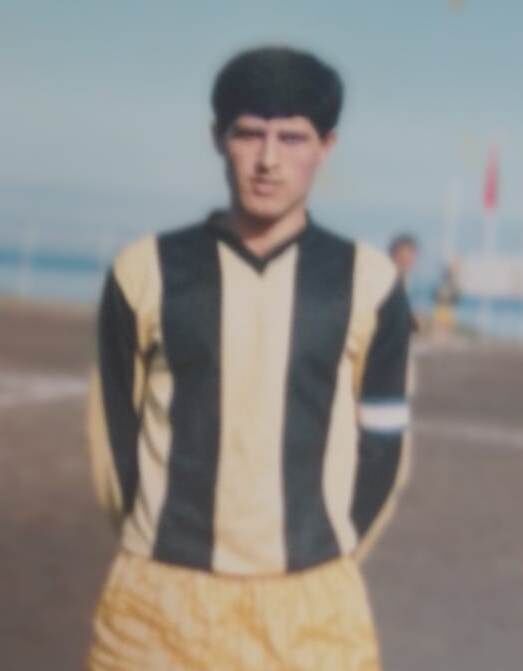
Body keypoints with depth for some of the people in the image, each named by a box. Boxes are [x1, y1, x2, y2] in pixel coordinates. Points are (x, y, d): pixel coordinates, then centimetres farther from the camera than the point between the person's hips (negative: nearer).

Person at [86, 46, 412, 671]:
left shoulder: (368, 283, -1)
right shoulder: (146, 271, -2)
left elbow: (382, 440, 7)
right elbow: (113, 426, 6)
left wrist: (333, 560, 8)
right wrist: (155, 549, 9)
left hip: (312, 607, 0)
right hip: (161, 602, 0)